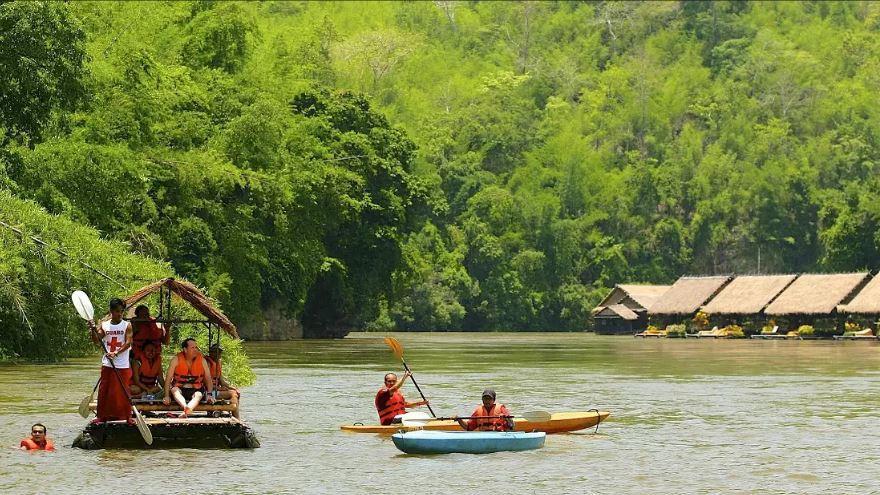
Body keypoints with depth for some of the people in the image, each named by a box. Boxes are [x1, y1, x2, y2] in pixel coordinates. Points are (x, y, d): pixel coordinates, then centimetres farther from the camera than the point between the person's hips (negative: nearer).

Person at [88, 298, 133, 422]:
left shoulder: (127, 326, 0)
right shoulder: (104, 325, 6)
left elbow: (128, 343, -10)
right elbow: (96, 341, -1)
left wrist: (116, 353, -24)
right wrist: (93, 329, -19)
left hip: (123, 365, -2)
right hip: (107, 364, 2)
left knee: (123, 392, 0)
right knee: (104, 391, 4)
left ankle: (126, 416, 8)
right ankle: (103, 416, 12)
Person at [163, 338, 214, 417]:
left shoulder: (202, 360, -1)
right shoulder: (176, 360, -6)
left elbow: (208, 379, 2)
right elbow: (168, 378, -8)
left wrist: (209, 394, -13)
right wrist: (166, 396, -20)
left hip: (196, 390, 0)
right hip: (180, 389, 0)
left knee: (198, 395, -32)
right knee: (174, 390, -32)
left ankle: (186, 411, -60)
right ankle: (185, 407, -60)